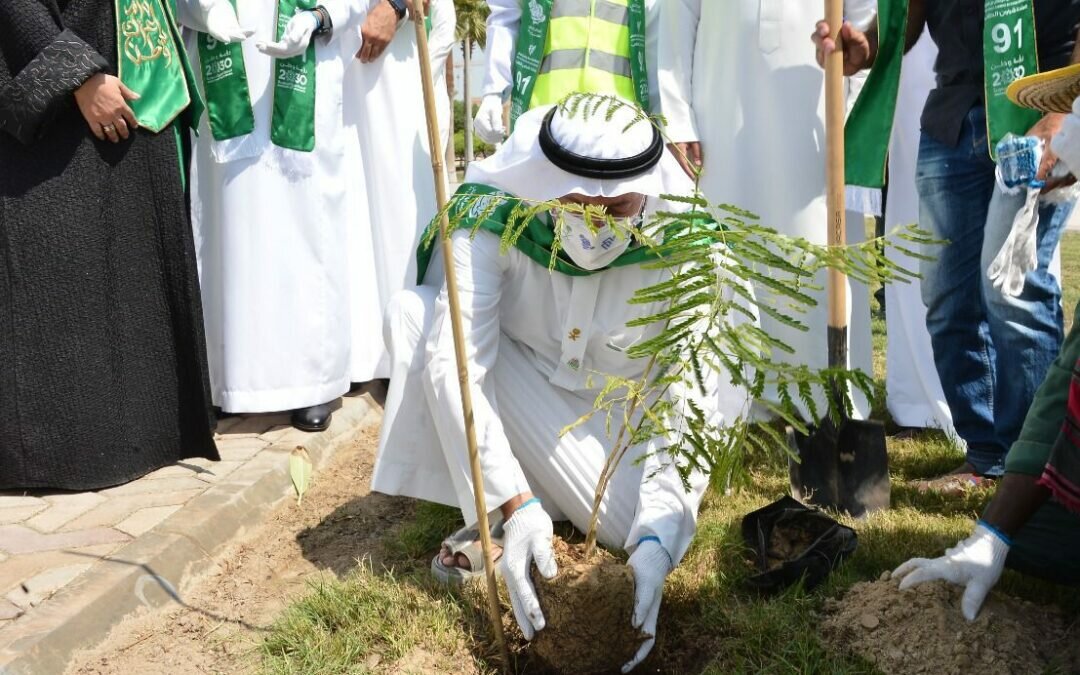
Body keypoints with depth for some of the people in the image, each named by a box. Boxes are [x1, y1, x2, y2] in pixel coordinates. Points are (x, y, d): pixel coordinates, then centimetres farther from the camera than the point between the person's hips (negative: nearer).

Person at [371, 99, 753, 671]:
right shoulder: (489, 217, -31)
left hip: (621, 406, 0)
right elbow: (456, 364, -35)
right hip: (518, 381, 0)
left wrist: (657, 537, -38)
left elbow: (690, 406, -27)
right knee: (413, 313, -28)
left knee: (635, 526, -26)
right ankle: (484, 514, -13)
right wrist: (515, 503, -43)